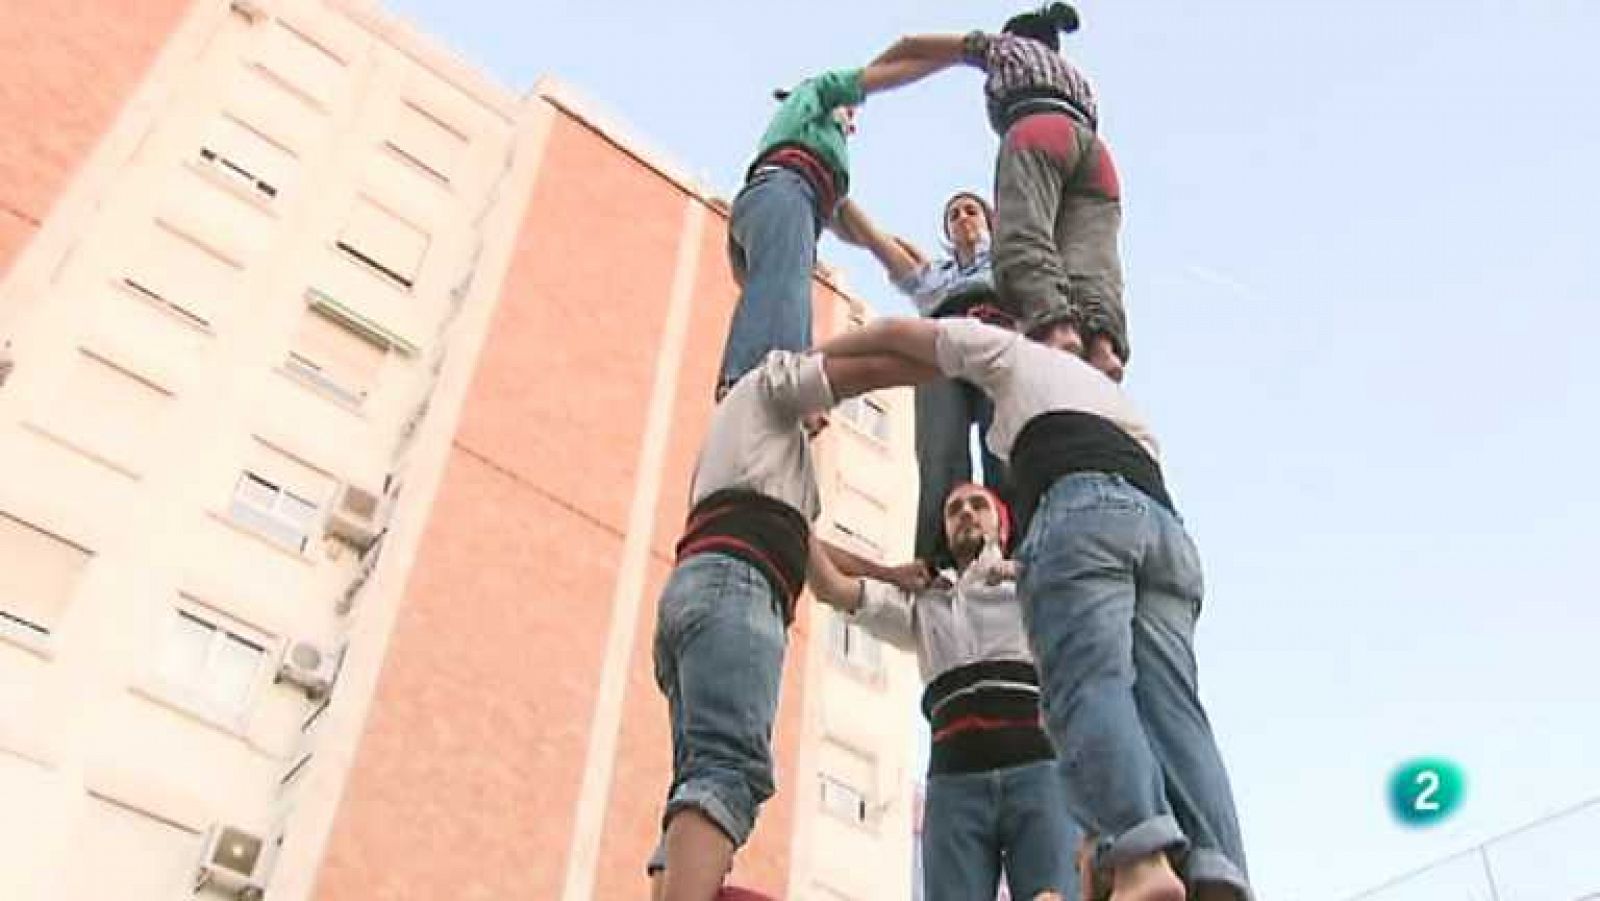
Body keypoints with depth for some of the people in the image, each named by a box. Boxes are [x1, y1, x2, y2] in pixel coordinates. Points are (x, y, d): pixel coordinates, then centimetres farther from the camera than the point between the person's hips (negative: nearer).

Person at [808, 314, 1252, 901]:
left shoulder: (1014, 352, 30)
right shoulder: (1110, 390, 45)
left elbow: (896, 334, 31)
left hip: (1082, 510, -5)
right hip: (1167, 525, 6)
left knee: (1088, 685, -19)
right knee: (1171, 706, -9)